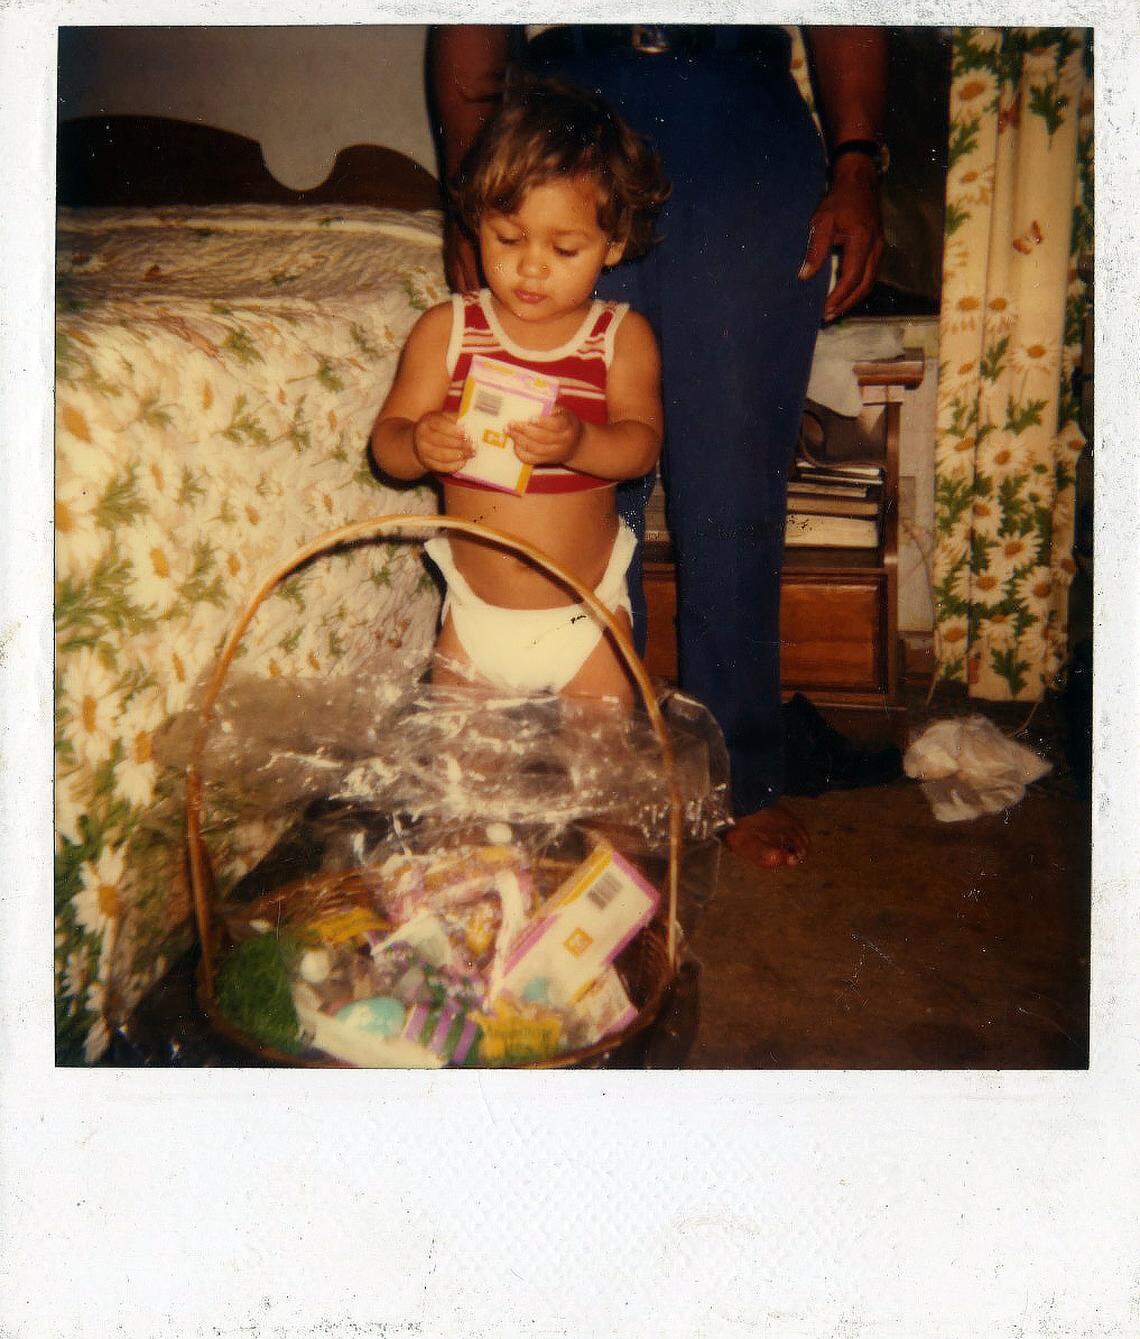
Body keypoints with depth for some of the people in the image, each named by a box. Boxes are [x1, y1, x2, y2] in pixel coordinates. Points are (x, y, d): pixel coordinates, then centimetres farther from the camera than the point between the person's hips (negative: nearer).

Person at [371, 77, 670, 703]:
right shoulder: (445, 330, -3)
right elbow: (385, 440, -5)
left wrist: (578, 444, -35)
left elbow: (643, 445, -14)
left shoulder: (623, 336, -3)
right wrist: (418, 445, -29)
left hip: (587, 616, 0)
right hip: (475, 619, 1)